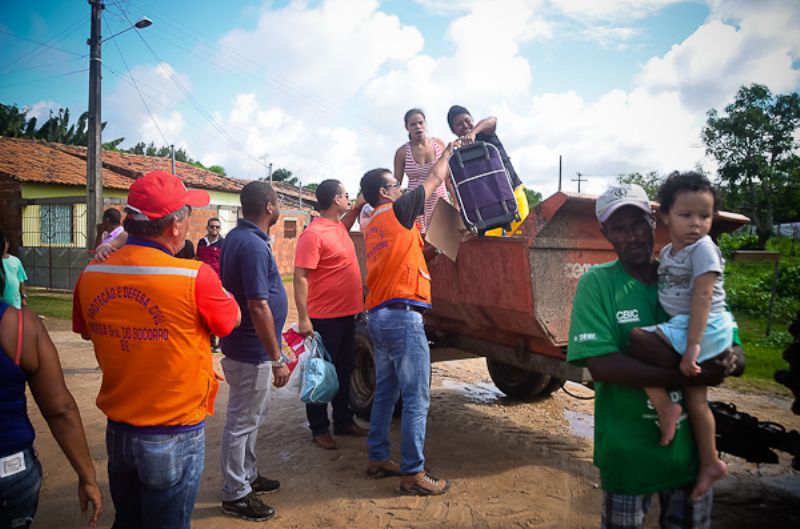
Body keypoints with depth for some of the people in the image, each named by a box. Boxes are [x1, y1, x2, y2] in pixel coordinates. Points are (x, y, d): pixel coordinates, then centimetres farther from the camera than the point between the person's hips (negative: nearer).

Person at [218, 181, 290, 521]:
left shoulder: (237, 237, 7)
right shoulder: (254, 246, -24)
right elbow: (258, 307, -27)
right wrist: (277, 359, -23)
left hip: (247, 348, 10)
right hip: (252, 352, -10)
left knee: (251, 418, 22)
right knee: (242, 423, 4)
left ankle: (247, 475, 38)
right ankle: (236, 495, 19)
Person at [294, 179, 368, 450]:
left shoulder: (338, 226, 10)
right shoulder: (314, 234, -17)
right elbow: (300, 277, -20)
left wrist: (359, 205, 22)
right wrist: (303, 318, -24)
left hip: (347, 314, 9)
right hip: (324, 318, -9)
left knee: (344, 370, 17)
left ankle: (343, 421, 30)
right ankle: (319, 429, 16)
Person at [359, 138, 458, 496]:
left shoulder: (371, 226, 17)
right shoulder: (396, 212, -5)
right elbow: (435, 179, 6)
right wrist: (448, 151, 21)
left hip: (378, 316, 9)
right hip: (403, 316, -9)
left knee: (385, 392, 16)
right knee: (416, 399, -3)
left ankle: (378, 459, 25)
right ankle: (412, 474, 2)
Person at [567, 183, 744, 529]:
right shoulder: (597, 283, -13)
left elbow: (735, 353, 2)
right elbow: (600, 366, -22)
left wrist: (729, 362, -22)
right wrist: (684, 376, -29)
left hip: (690, 445, 3)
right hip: (628, 450, -3)